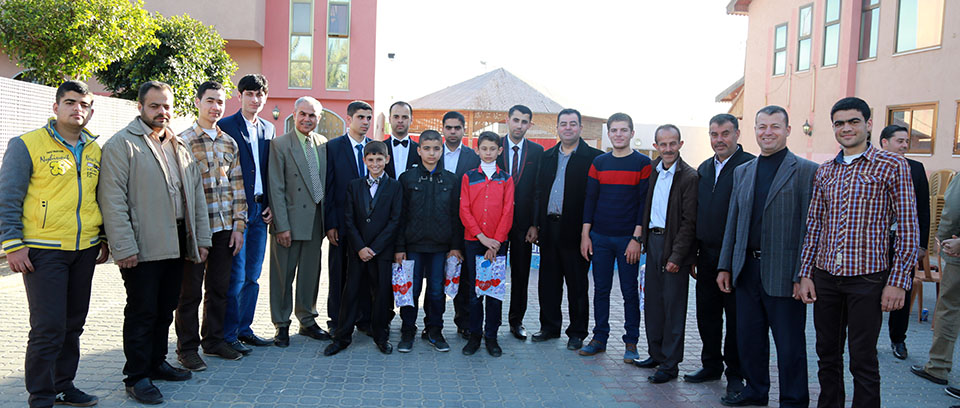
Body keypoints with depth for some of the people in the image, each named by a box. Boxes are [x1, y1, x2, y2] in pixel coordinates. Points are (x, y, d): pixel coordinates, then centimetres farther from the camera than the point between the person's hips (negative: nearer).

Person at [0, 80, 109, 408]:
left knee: (73, 324, 13)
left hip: (85, 250, 5)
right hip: (43, 251, -5)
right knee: (48, 328, -5)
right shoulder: (26, 145, -4)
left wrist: (104, 239, 16)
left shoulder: (95, 151, 12)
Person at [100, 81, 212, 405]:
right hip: (142, 246, -6)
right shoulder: (121, 144, -6)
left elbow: (196, 193, 16)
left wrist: (201, 239, 11)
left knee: (165, 309, 15)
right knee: (142, 311, 1)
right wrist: (124, 247, -18)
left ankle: (156, 363, 30)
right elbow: (112, 200, -12)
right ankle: (137, 377, 13)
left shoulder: (180, 147, 15)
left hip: (176, 244, 7)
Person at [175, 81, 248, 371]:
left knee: (219, 287, 13)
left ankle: (213, 339, 27)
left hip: (224, 228, 5)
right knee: (191, 290, 5)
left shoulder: (229, 142, 11)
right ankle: (187, 348, 18)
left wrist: (239, 225, 5)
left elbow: (237, 186, 10)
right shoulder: (183, 141, -5)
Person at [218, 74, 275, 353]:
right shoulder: (225, 126, -5)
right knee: (236, 276, -2)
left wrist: (271, 205, 6)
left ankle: (244, 328, 23)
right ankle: (228, 334, 11)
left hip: (260, 211, 6)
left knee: (252, 275, 12)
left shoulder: (269, 129, 13)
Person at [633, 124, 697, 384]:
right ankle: (656, 354, 27)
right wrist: (643, 237, 8)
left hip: (675, 245, -6)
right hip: (653, 239, 7)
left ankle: (670, 365, 11)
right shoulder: (652, 170, 9)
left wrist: (676, 256, -16)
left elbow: (689, 222, -13)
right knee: (652, 301, 13)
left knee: (673, 305, 1)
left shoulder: (689, 177, -12)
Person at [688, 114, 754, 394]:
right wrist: (693, 254, 14)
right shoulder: (704, 168, 14)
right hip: (707, 255, 6)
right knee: (707, 314, 13)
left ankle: (735, 373, 19)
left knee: (735, 316, 5)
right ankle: (711, 366, 29)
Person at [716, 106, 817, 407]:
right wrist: (725, 266, 11)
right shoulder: (742, 172, 12)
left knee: (789, 345, 6)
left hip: (784, 274, -5)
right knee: (748, 338, 16)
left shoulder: (806, 171, -5)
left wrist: (802, 275, -14)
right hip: (747, 270, 5)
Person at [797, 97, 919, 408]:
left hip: (867, 278, -4)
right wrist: (805, 274, 5)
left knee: (863, 362, 4)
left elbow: (908, 228, -5)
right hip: (825, 277, 4)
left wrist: (898, 281, -10)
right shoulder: (824, 171, 10)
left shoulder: (893, 166, -3)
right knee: (827, 355, 14)